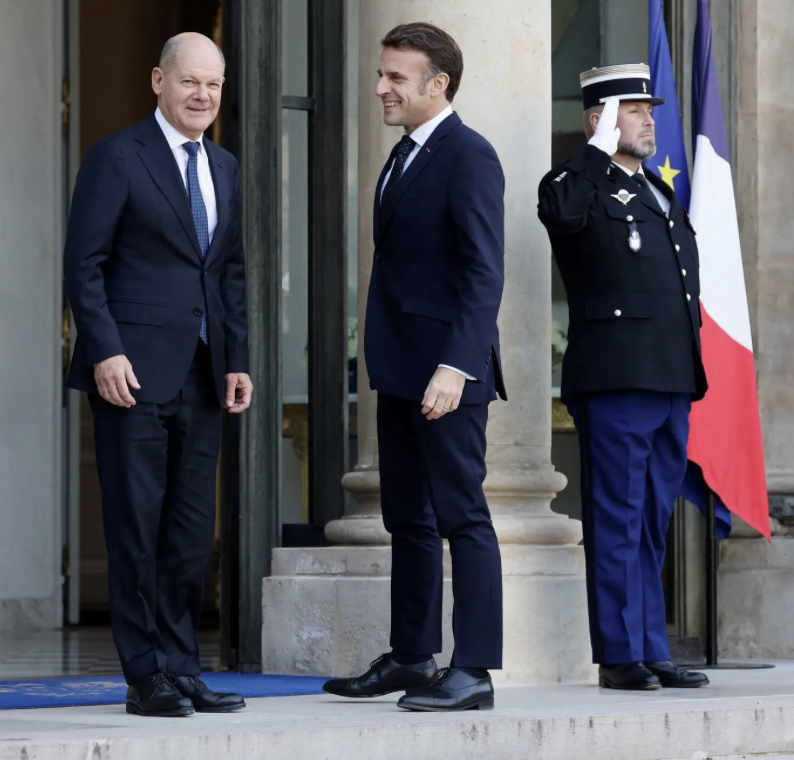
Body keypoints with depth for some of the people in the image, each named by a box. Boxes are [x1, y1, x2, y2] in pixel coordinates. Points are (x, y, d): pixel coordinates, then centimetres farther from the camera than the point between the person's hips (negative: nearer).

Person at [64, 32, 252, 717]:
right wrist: (105, 352, -16)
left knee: (193, 535, 7)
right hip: (134, 374, -6)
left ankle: (181, 669, 14)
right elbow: (84, 263, -8)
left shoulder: (225, 168, 17)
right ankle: (146, 678, 3)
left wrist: (238, 361, 10)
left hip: (201, 378, 6)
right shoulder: (117, 158, -4)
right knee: (136, 529, -2)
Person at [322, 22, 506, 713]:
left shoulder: (469, 157, -12)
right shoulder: (405, 155, 17)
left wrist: (456, 366, -26)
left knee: (462, 516, -6)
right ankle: (411, 658, 22)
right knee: (408, 519, 14)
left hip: (447, 371, -10)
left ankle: (473, 672, -3)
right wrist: (384, 361, 16)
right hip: (401, 370, 10)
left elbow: (484, 272, -19)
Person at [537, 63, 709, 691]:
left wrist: (690, 374, 20)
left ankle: (651, 653, 15)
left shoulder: (660, 194, 22)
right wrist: (601, 148, -17)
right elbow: (559, 211, -28)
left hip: (672, 381, 8)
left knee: (652, 526, 11)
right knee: (617, 523, -5)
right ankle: (620, 656, -2)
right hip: (615, 382, -8)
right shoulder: (581, 187, -2)